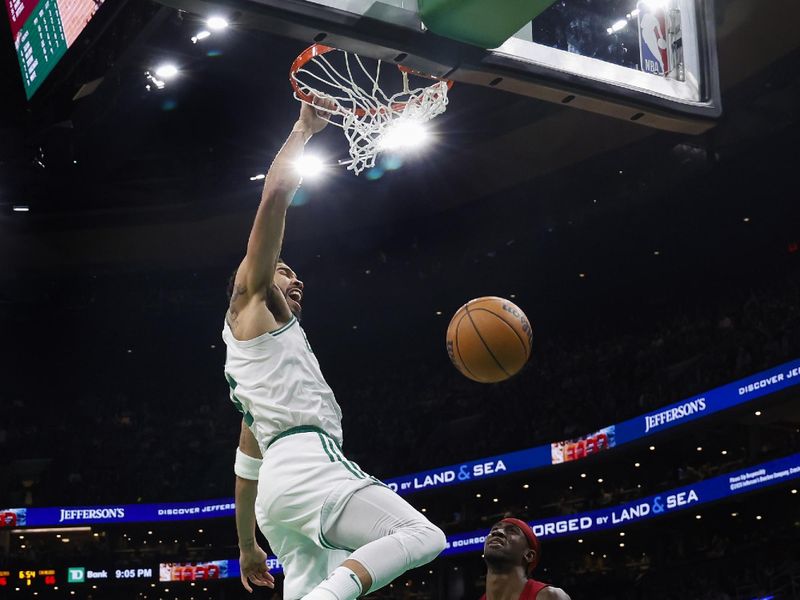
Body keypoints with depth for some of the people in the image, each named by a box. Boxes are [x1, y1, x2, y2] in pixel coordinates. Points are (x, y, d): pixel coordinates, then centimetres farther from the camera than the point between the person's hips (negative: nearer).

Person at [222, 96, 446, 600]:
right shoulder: (249, 303, 14)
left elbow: (248, 464, 36)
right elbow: (274, 198, 3)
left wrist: (248, 547, 37)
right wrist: (303, 130, 13)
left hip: (280, 484, 9)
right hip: (307, 466, -9)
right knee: (422, 536, -16)